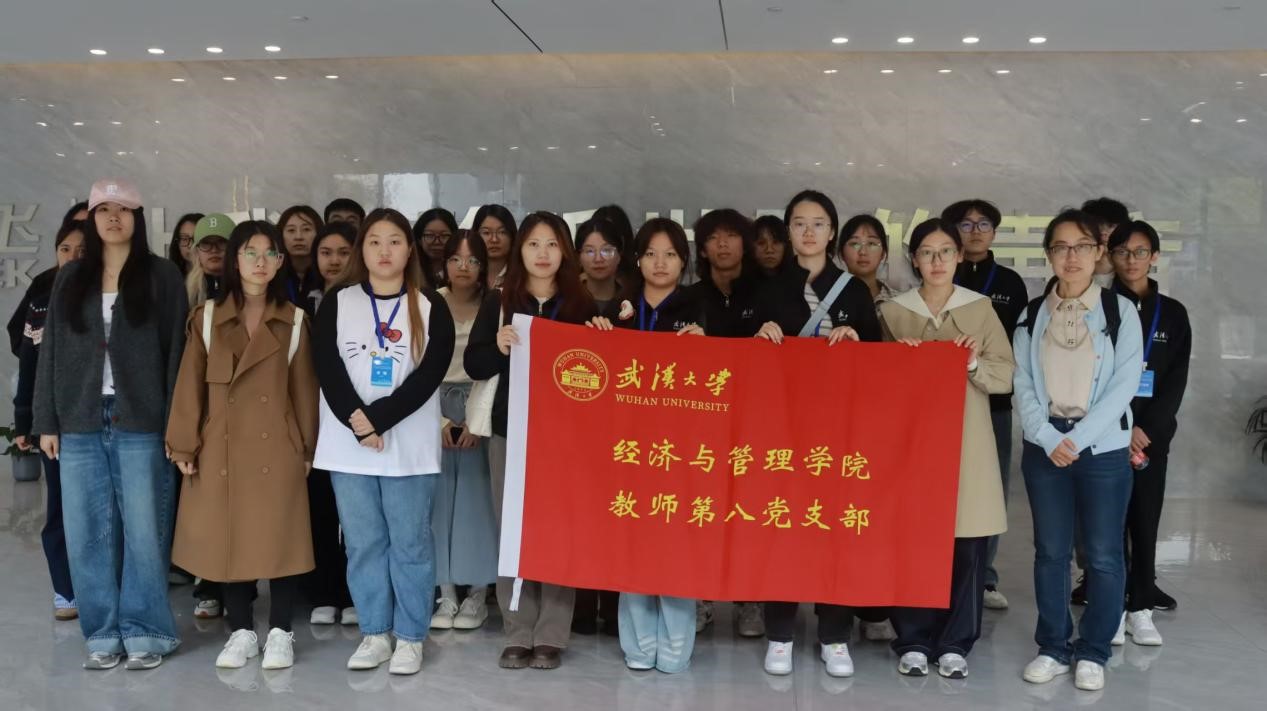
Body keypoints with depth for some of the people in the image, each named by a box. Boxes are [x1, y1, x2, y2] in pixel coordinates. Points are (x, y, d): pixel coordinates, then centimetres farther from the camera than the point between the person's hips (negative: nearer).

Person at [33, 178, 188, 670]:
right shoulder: (69, 279, 13)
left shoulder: (162, 276, 2)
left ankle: (144, 633, 10)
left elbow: (176, 352, -1)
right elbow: (51, 352, 12)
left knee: (143, 531, 0)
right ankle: (104, 634, 15)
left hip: (140, 424, -3)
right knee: (86, 534, 5)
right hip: (79, 425, 4)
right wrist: (47, 421, 6)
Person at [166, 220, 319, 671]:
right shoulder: (207, 318, 3)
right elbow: (190, 386, 3)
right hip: (220, 451, 1)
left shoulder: (294, 321, 3)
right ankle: (241, 632, 21)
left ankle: (280, 633, 15)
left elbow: (303, 389, 5)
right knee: (227, 541, 7)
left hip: (277, 450, -1)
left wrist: (307, 449, 4)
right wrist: (183, 447, 0)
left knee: (278, 540, 1)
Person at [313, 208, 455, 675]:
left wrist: (378, 418, -16)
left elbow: (429, 375, -8)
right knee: (363, 544, 8)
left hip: (409, 446, -2)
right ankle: (375, 634, 20)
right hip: (348, 445, 2)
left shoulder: (430, 308, 2)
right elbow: (328, 369, -3)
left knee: (410, 543, 3)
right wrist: (358, 424, -16)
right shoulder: (337, 303, 6)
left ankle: (410, 638, 13)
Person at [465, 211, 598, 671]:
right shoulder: (498, 302, 5)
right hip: (510, 431, 1)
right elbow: (473, 365, 3)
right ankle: (518, 634, 13)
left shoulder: (582, 305, 5)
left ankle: (551, 636, 10)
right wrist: (498, 347, -16)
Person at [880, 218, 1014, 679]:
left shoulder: (981, 308, 6)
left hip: (967, 442, 0)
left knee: (966, 546, 0)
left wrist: (975, 364, -15)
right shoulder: (893, 311, 7)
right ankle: (914, 641, 11)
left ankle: (955, 644, 13)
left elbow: (1006, 377, 4)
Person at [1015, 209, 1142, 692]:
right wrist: (1049, 438, -12)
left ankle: (1093, 652, 17)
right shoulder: (1032, 314, 6)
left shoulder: (1120, 310, 1)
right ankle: (1053, 647, 20)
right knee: (1050, 552, 8)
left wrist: (1078, 437, -14)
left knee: (1103, 555, 3)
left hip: (1104, 449, -2)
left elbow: (1125, 384, -7)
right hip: (1044, 448, 2)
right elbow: (1023, 385, 1)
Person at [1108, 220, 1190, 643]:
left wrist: (1146, 430, -10)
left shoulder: (1173, 314, 8)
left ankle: (1141, 608, 12)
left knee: (1146, 521, 4)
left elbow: (1176, 382, 2)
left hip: (1153, 434, 2)